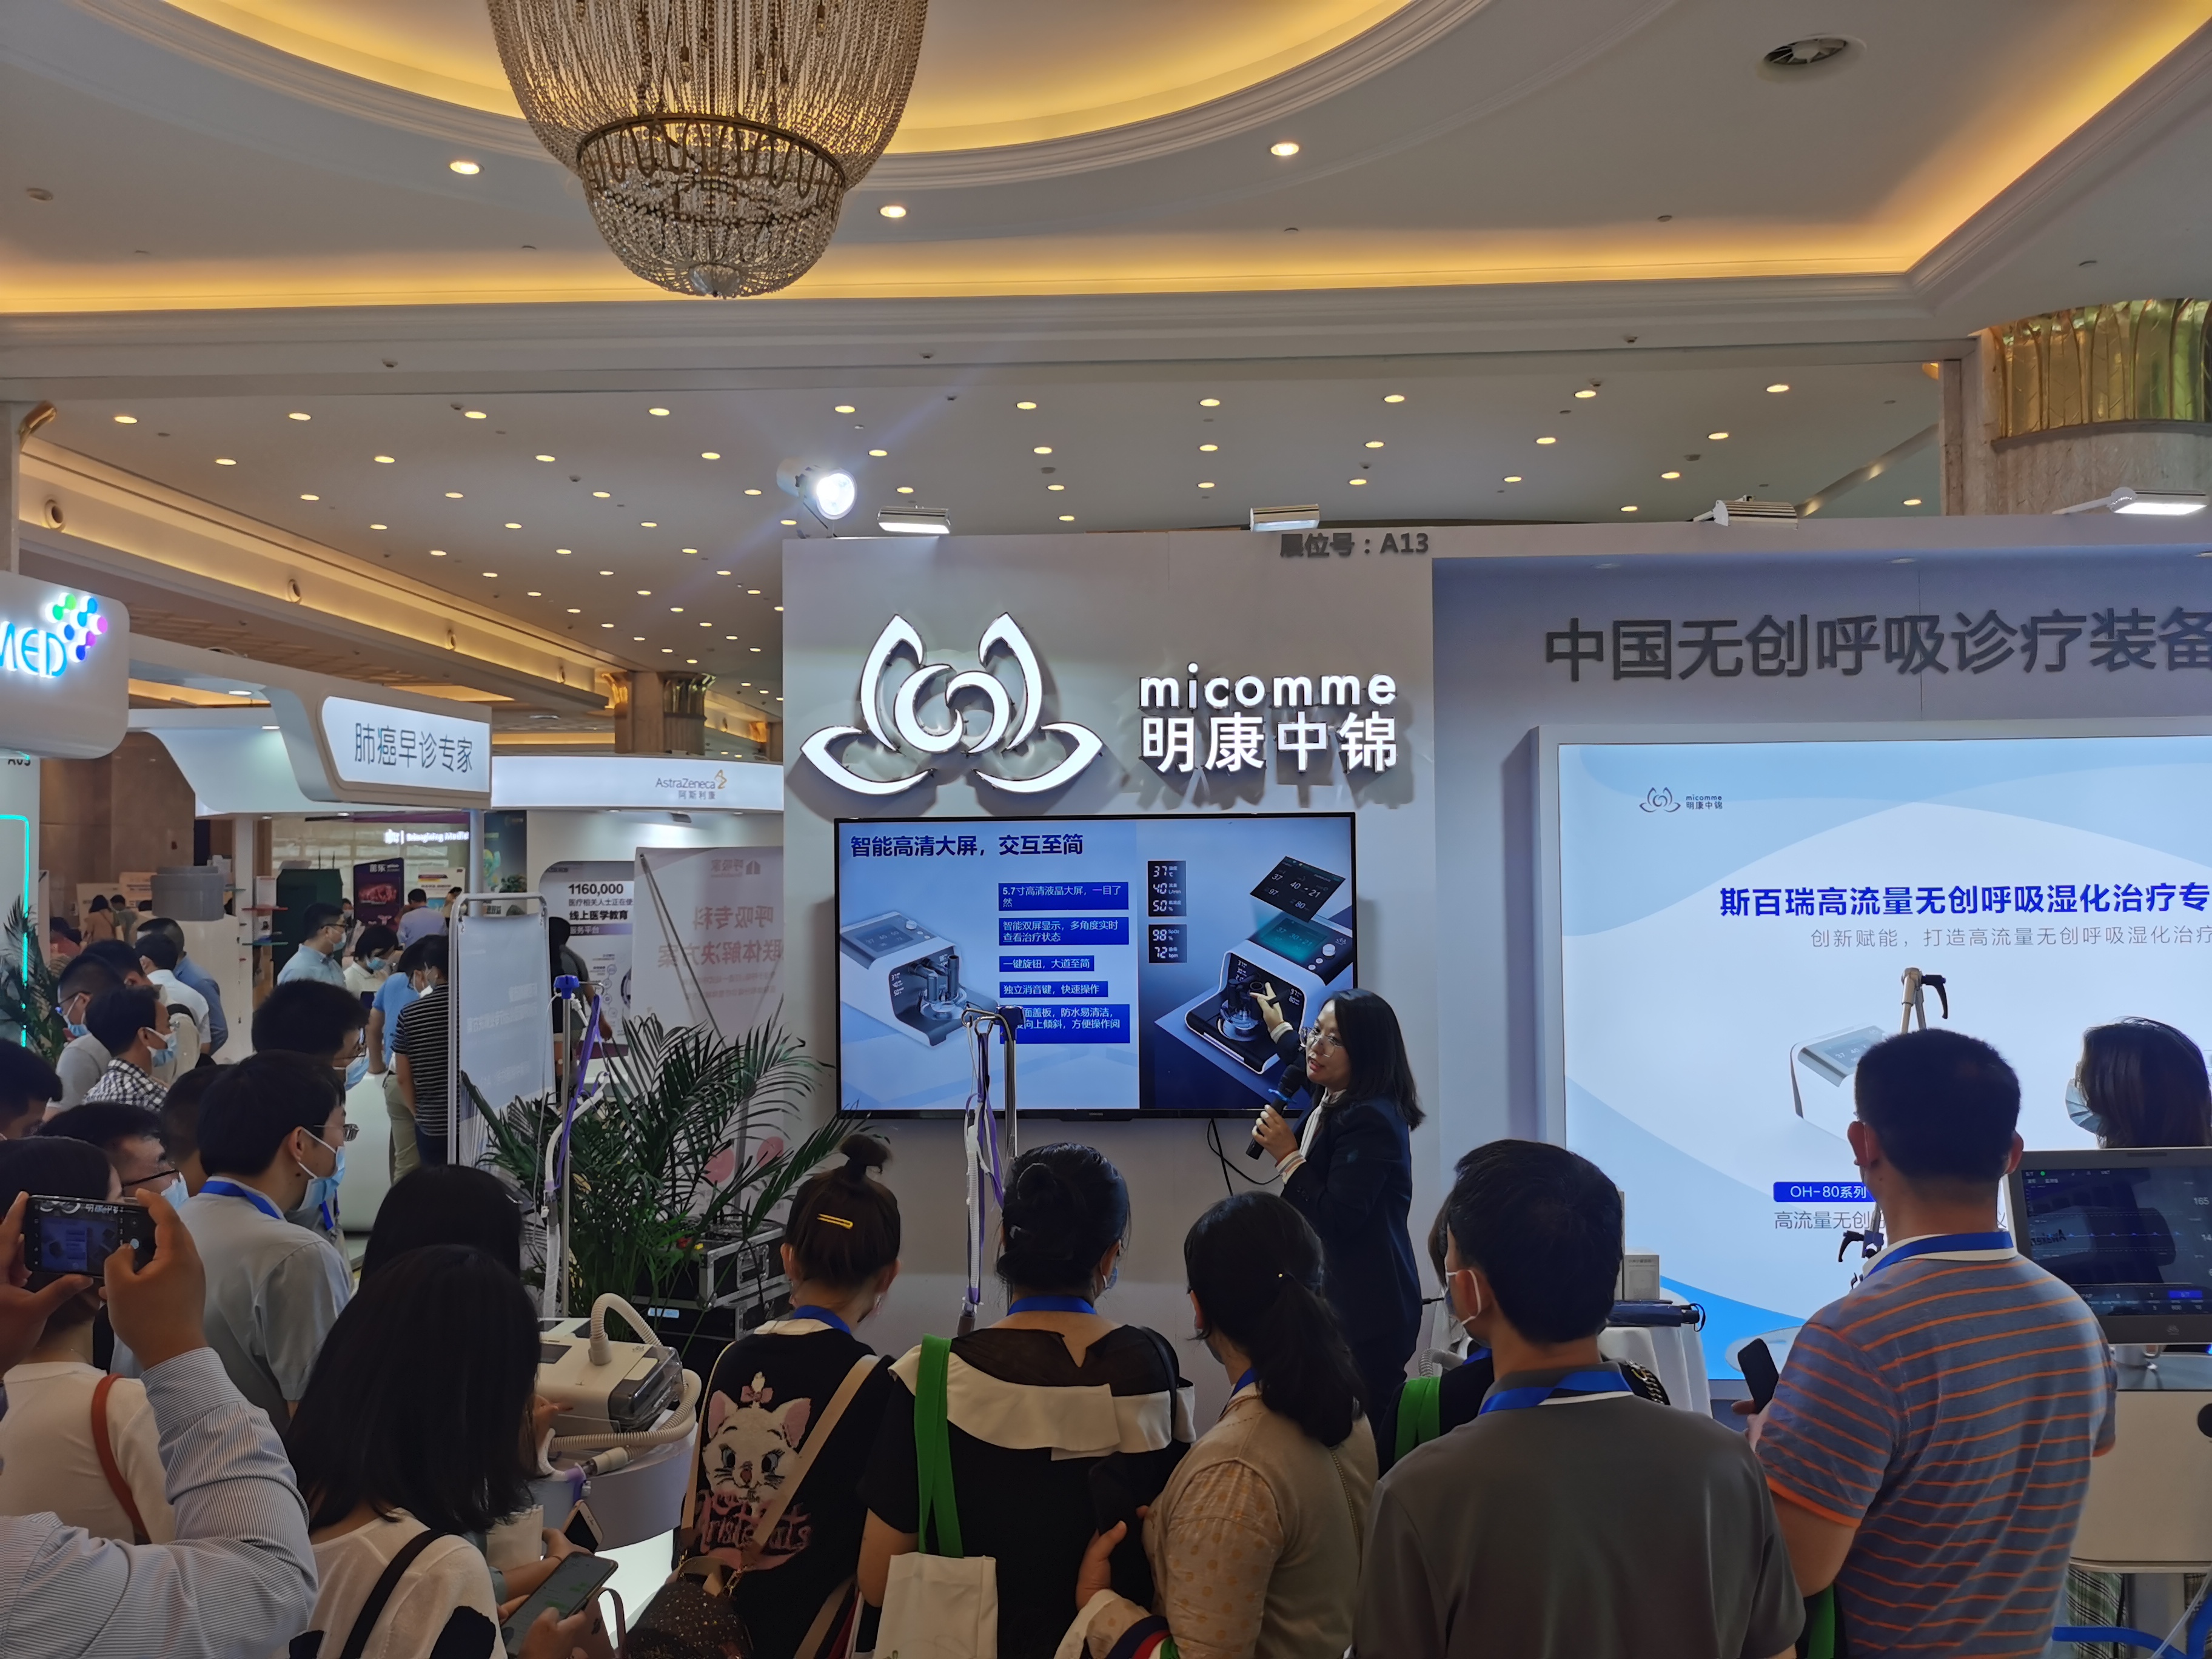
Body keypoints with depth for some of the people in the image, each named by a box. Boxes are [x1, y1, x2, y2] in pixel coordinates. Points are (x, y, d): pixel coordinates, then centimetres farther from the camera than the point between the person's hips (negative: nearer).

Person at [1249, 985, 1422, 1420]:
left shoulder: (1371, 1121, -21)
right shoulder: (1334, 1100, 8)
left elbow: (1337, 1221, -25)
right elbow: (1313, 1074, 35)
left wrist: (1288, 1156, -19)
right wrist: (1280, 1029, 47)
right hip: (1341, 1299, 10)